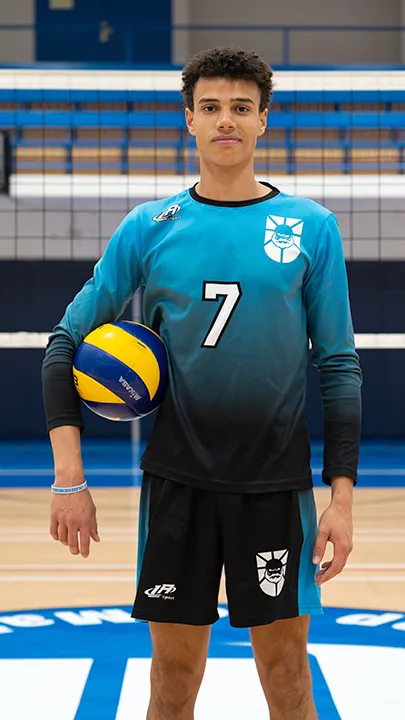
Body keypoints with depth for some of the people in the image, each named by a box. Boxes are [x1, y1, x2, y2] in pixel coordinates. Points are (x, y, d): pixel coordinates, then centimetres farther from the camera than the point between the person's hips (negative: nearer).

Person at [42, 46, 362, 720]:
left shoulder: (311, 227, 1)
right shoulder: (149, 227, 2)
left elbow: (340, 365, 2)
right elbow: (67, 340, 4)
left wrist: (342, 495, -5)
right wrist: (69, 479, -5)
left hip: (277, 484, 0)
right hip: (177, 480, 1)